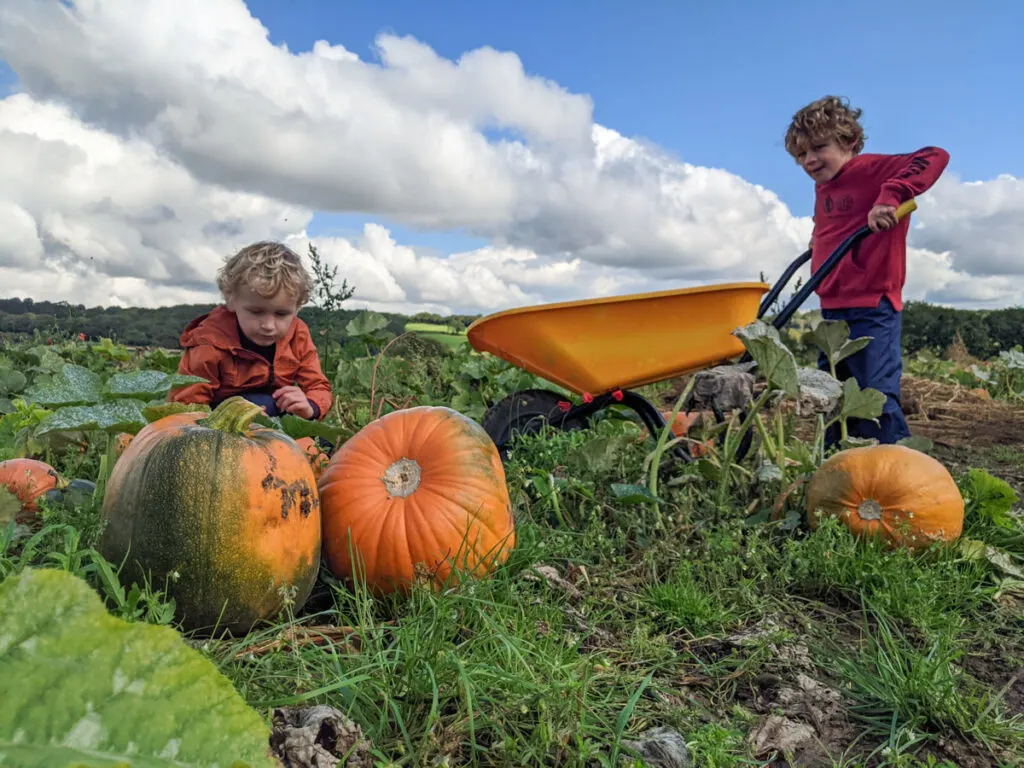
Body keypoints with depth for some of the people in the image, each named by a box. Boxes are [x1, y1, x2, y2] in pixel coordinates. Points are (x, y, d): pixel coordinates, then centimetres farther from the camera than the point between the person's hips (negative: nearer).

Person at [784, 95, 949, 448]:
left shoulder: (870, 169, -10)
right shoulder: (822, 186, 14)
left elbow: (935, 157, -21)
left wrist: (890, 196, -30)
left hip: (871, 311, -9)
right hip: (832, 312, 9)